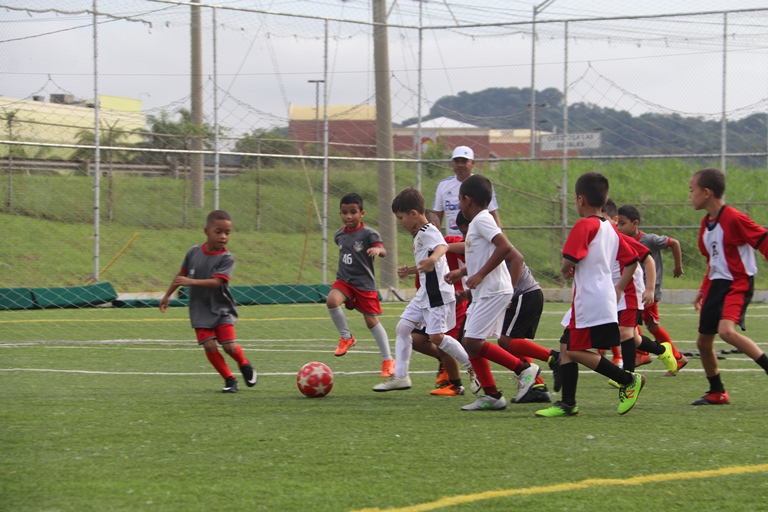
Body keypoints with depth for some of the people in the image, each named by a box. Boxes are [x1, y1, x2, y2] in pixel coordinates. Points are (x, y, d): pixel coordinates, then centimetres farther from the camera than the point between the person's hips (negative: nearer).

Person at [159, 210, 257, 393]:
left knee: (229, 346, -11)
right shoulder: (193, 252, -4)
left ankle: (245, 365, 23)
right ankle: (229, 379, 5)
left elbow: (216, 282, -26)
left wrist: (190, 282, -35)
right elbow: (181, 274, 13)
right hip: (200, 310, 2)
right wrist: (167, 295, 20)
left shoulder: (227, 258, -14)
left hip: (222, 308, -2)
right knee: (209, 345, -10)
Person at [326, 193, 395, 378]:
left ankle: (388, 360, 18)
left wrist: (377, 250, -48)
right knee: (332, 301, -27)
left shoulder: (368, 233, -11)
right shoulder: (339, 235, 5)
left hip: (365, 283, -4)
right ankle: (346, 337, -5)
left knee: (372, 321, 3)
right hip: (344, 280, 4)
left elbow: (382, 251, -27)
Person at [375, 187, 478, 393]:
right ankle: (400, 376, 8)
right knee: (402, 328, 6)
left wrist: (432, 259, -59)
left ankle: (473, 366, 1)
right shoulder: (419, 235, 16)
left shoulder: (429, 231, -16)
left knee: (436, 336, -12)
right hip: (424, 294, 10)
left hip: (438, 294, -10)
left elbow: (442, 246, -39)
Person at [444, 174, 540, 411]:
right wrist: (461, 272, 30)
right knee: (471, 343, 8)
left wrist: (480, 275, -23)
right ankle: (491, 396, 9)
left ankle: (524, 368, -6)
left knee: (472, 342, -14)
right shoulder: (478, 221, 18)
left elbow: (504, 246, -26)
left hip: (493, 291, -10)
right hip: (483, 293, 10)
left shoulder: (481, 220, -13)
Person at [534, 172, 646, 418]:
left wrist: (565, 270, 0)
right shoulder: (610, 229, 14)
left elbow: (569, 260, -22)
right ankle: (567, 403, 10)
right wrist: (618, 289, 21)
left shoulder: (584, 225, -13)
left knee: (575, 351, -6)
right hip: (605, 297, 9)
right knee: (566, 347, 12)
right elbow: (631, 260, 19)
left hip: (589, 302, -9)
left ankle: (629, 380, -6)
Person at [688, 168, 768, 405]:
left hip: (738, 283, -9)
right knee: (703, 341, 10)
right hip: (716, 284, 9)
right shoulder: (706, 224, 10)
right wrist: (703, 290, 22)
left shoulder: (733, 219, -18)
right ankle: (717, 393, 26)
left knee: (726, 330, -31)